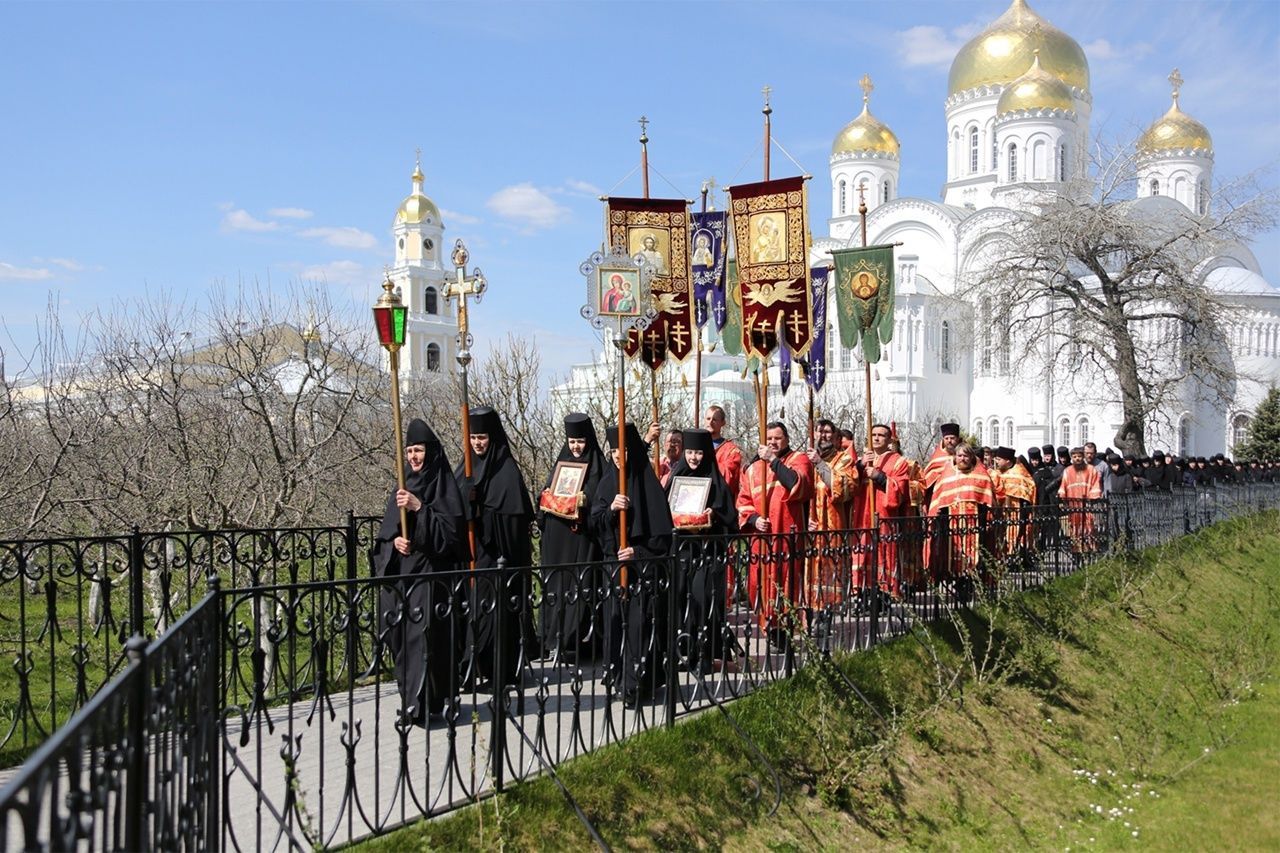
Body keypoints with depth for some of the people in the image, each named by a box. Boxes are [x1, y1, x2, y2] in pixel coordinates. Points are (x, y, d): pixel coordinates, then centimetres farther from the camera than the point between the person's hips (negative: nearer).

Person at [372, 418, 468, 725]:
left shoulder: (443, 486, -4)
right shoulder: (404, 487, 14)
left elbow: (451, 530, -14)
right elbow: (384, 532, 14)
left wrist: (419, 508, -22)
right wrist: (394, 541, -7)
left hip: (431, 575, -6)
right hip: (401, 575, 6)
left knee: (423, 637, -10)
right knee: (402, 639, 7)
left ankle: (419, 707, -9)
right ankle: (412, 702, 18)